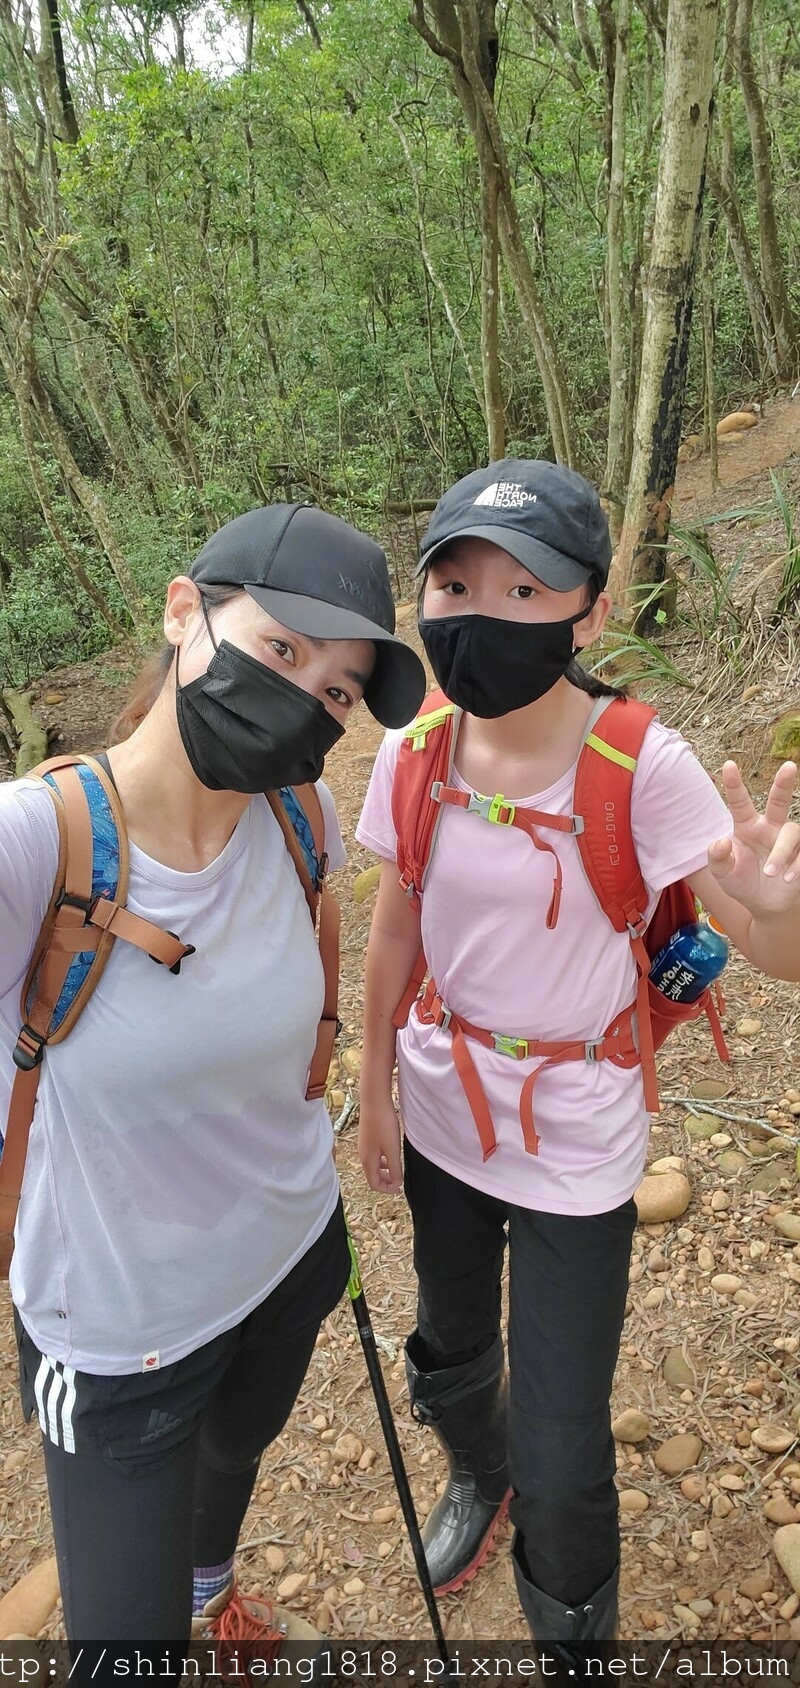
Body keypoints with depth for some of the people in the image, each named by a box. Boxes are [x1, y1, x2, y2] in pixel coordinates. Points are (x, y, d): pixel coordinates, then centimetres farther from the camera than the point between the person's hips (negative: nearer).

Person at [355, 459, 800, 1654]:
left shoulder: (643, 768, -24)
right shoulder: (413, 757, -12)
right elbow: (395, 933, 1)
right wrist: (375, 1096, 7)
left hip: (575, 1146, -4)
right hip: (443, 1117, 4)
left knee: (561, 1459, 5)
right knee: (447, 1357, 27)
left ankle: (574, 1635, 41)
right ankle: (478, 1476, 64)